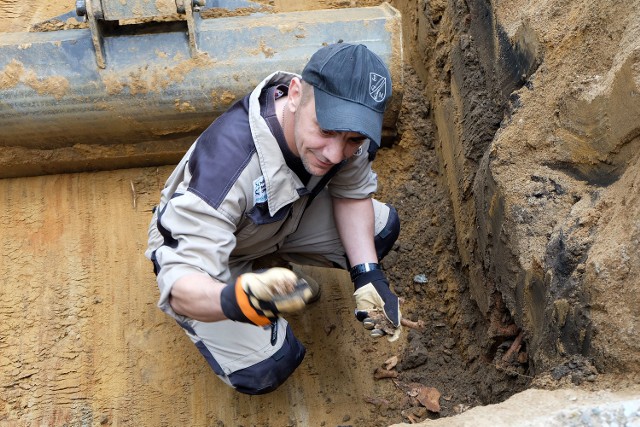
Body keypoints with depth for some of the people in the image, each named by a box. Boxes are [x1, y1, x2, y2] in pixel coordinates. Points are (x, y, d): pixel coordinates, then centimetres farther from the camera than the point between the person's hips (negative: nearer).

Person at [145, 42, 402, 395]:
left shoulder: (344, 120, -26)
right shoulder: (226, 163, -44)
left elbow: (353, 193, -7)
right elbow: (181, 287, -44)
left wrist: (367, 276, -19)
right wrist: (239, 301, -66)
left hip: (283, 217, 6)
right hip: (194, 245, -5)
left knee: (382, 227, -3)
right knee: (266, 368, -19)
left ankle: (270, 257, 14)